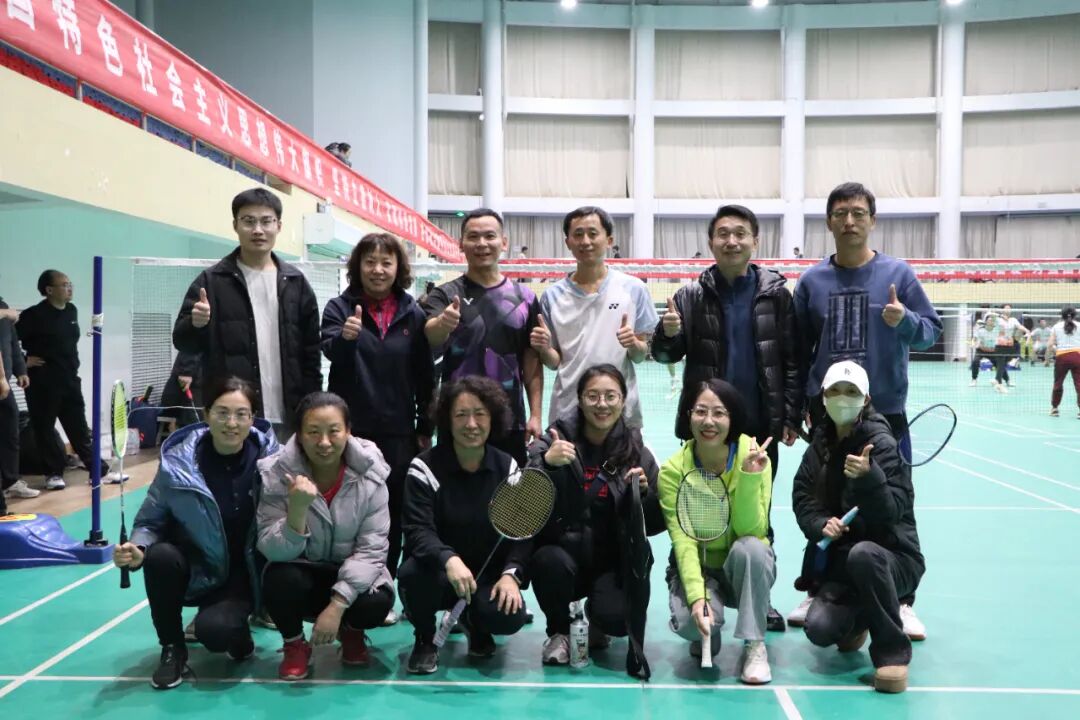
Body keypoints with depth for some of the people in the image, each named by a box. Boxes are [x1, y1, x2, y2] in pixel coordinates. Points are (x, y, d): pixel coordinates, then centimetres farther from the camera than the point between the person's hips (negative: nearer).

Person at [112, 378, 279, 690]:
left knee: (213, 631, -29)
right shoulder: (177, 461, -15)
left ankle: (238, 631, 12)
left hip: (245, 572, -2)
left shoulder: (270, 457, -15)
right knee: (160, 555, -31)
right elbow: (151, 521, -5)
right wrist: (137, 550, -25)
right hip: (196, 567, 2)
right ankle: (173, 649, -6)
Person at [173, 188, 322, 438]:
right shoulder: (211, 281, 2)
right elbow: (182, 341, 1)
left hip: (287, 418, 2)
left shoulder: (296, 283, 9)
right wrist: (195, 324, -22)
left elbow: (310, 353, 9)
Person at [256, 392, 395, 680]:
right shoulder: (277, 474, -17)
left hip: (352, 575, 0)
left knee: (376, 603, -30)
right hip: (302, 574, 0)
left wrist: (337, 605, -27)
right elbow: (273, 551, -22)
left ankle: (351, 630, 9)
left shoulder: (369, 474, -16)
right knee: (279, 579, -32)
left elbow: (371, 549, -18)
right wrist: (297, 508, -40)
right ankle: (294, 643, 1)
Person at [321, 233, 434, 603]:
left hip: (399, 431, 2)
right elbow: (330, 350, -20)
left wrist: (425, 428, 6)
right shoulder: (340, 307, -1)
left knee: (393, 514, 7)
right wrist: (345, 337, -42)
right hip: (351, 429, -2)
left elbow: (424, 376, 7)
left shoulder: (412, 313, 4)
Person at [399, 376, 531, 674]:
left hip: (488, 575, 2)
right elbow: (418, 531, -21)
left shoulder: (508, 468, 0)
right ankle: (425, 640, -1)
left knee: (509, 616, -28)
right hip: (439, 571, -2)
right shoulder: (425, 468, -10)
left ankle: (473, 622, 14)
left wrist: (511, 574, -21)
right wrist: (449, 559, -41)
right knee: (413, 573, -36)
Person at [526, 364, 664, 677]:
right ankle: (559, 630, 1)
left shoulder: (636, 452, 0)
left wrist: (644, 492, -18)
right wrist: (546, 462, -34)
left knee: (617, 618, -23)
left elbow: (657, 524, 2)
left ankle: (594, 619, 18)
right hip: (562, 549, -1)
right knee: (550, 561, -32)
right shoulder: (555, 441, -5)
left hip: (615, 561, 1)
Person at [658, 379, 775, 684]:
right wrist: (697, 596, -37)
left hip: (746, 569, 1)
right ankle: (707, 636, 8)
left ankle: (754, 646, -17)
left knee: (750, 546, -34)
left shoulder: (753, 457, -17)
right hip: (697, 567, 0)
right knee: (693, 620, -32)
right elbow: (683, 541, -23)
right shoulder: (673, 470, -17)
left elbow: (751, 530, -25)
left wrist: (750, 476, -38)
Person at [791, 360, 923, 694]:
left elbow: (892, 511, -21)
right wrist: (820, 524, -17)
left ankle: (892, 650, -18)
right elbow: (802, 496, 3)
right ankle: (856, 621, 20)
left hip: (891, 557, -4)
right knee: (819, 629, -20)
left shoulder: (881, 444, -13)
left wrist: (868, 477, -40)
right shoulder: (820, 445, 4)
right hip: (839, 561, 4)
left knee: (862, 554, -40)